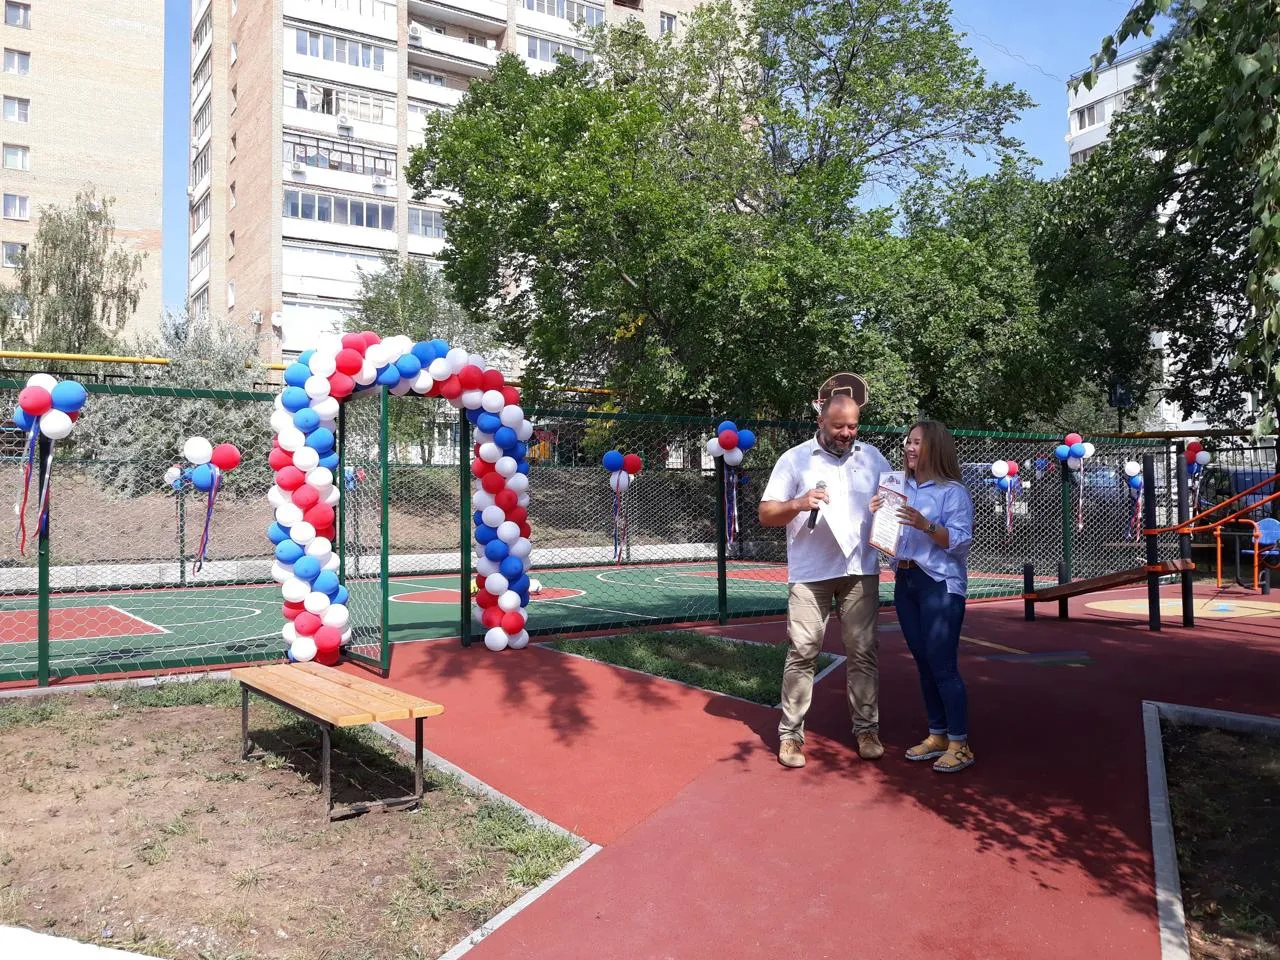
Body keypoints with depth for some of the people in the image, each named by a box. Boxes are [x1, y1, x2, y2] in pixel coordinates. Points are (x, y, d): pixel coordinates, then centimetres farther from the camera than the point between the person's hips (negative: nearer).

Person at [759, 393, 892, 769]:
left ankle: (866, 728, 18)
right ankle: (790, 734, 6)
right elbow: (766, 514, -3)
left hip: (861, 571, 3)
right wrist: (798, 504, -22)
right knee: (802, 652, -2)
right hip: (810, 573, -2)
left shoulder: (872, 457, 9)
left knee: (863, 651, 6)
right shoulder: (794, 459, 0)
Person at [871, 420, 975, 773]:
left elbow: (961, 541, -14)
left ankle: (960, 745, 6)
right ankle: (937, 736, 24)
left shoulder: (953, 491, -8)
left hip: (940, 585, -6)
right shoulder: (901, 488, 9)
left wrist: (926, 525, -26)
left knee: (942, 665, -5)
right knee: (924, 664, 13)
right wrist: (877, 514, -4)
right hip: (905, 583, 7)